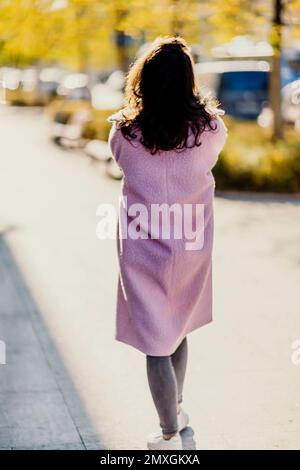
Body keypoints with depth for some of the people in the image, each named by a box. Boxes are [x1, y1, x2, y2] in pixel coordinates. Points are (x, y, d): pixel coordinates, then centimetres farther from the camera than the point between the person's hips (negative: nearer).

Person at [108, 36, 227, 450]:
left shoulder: (124, 132, -17)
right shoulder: (209, 127, -14)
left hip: (144, 250, -3)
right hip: (192, 247, 3)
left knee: (156, 341, 7)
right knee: (178, 329, 25)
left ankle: (170, 435, 13)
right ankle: (177, 410, 43)